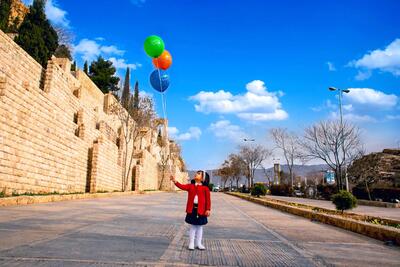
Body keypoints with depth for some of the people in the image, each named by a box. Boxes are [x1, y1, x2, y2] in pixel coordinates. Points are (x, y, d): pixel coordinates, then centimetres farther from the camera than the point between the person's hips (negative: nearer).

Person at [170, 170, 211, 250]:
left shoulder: (205, 188, -4)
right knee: (193, 226, 9)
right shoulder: (191, 186, 6)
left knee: (199, 226, 11)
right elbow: (182, 186, -7)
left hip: (201, 210, -1)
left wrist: (208, 209, -10)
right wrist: (175, 181, -20)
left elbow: (208, 199, -5)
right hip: (192, 209, 2)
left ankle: (199, 243, 22)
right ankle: (191, 243, 18)